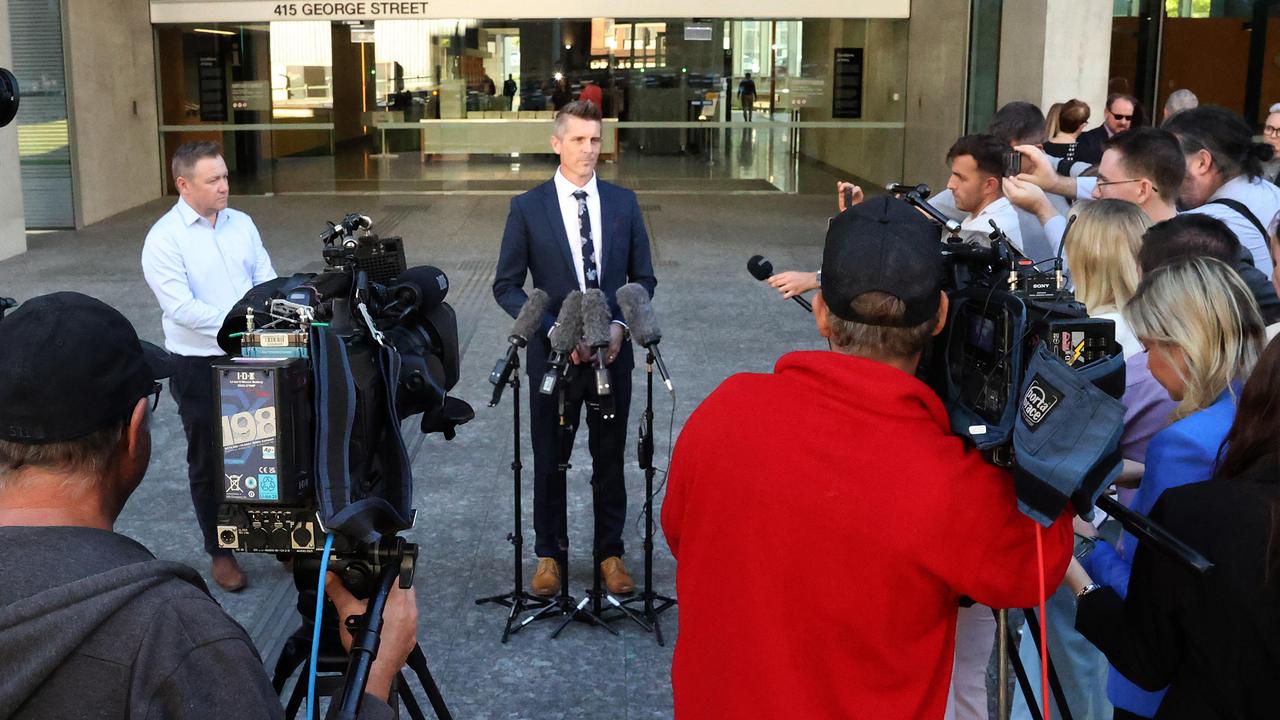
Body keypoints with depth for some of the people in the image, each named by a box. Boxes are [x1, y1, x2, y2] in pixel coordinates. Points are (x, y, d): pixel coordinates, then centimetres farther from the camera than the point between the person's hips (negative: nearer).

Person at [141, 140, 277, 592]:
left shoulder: (241, 224, 5)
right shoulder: (164, 239, -12)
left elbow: (266, 280, 5)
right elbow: (181, 307, -20)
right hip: (199, 367, -4)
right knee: (208, 461, 9)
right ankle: (220, 552, 23)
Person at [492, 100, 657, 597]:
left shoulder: (623, 202, 3)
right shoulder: (528, 208, -4)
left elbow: (643, 278, 7)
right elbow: (506, 286, -3)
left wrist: (619, 324, -11)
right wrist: (553, 330, -15)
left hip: (613, 353, 2)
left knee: (610, 459, 12)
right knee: (550, 460, 11)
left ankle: (611, 552, 27)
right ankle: (549, 554, 27)